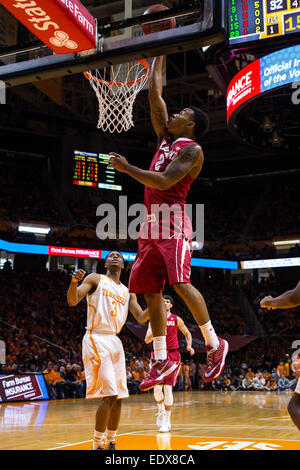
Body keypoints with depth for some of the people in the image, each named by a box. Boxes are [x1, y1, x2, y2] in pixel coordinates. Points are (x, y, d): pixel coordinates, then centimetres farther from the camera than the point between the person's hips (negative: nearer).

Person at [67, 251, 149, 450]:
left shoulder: (128, 291, 19)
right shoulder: (96, 279, 3)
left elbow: (141, 318, 15)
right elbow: (73, 301, -8)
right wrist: (74, 282, -28)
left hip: (115, 341, 7)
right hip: (96, 339, -7)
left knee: (118, 397, 6)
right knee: (109, 394, -16)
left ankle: (110, 442, 18)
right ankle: (97, 445, -8)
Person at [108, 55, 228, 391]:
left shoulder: (192, 149, -3)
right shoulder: (165, 136, 20)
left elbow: (164, 182, -17)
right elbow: (154, 93, 23)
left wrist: (126, 168, -13)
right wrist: (159, 55, 25)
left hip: (172, 219, -8)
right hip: (151, 222, 8)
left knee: (180, 283, -18)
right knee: (150, 291, 3)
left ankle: (214, 344, -5)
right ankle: (161, 361, 7)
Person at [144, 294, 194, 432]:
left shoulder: (177, 320, 4)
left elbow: (187, 333, 18)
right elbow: (147, 340, -2)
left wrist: (189, 345, 0)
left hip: (173, 356, -1)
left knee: (168, 388, -9)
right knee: (157, 388, -8)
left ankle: (167, 421, 0)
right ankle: (161, 410, 23)